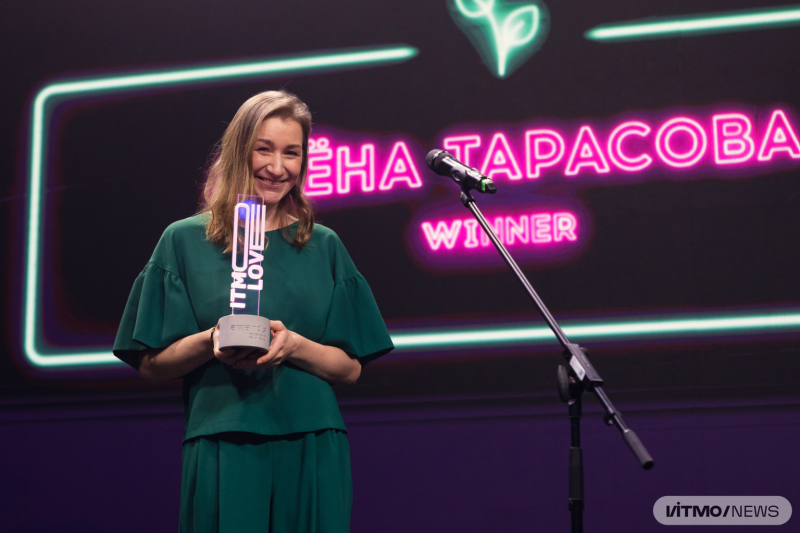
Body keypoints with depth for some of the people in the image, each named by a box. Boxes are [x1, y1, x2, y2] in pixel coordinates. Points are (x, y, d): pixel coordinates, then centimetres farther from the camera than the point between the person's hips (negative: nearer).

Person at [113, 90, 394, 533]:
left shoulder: (323, 247, 9)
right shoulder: (185, 241, 5)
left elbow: (350, 369, 6)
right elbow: (151, 365, 3)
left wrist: (294, 346, -13)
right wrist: (211, 342, -16)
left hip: (311, 454, 2)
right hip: (223, 456, -1)